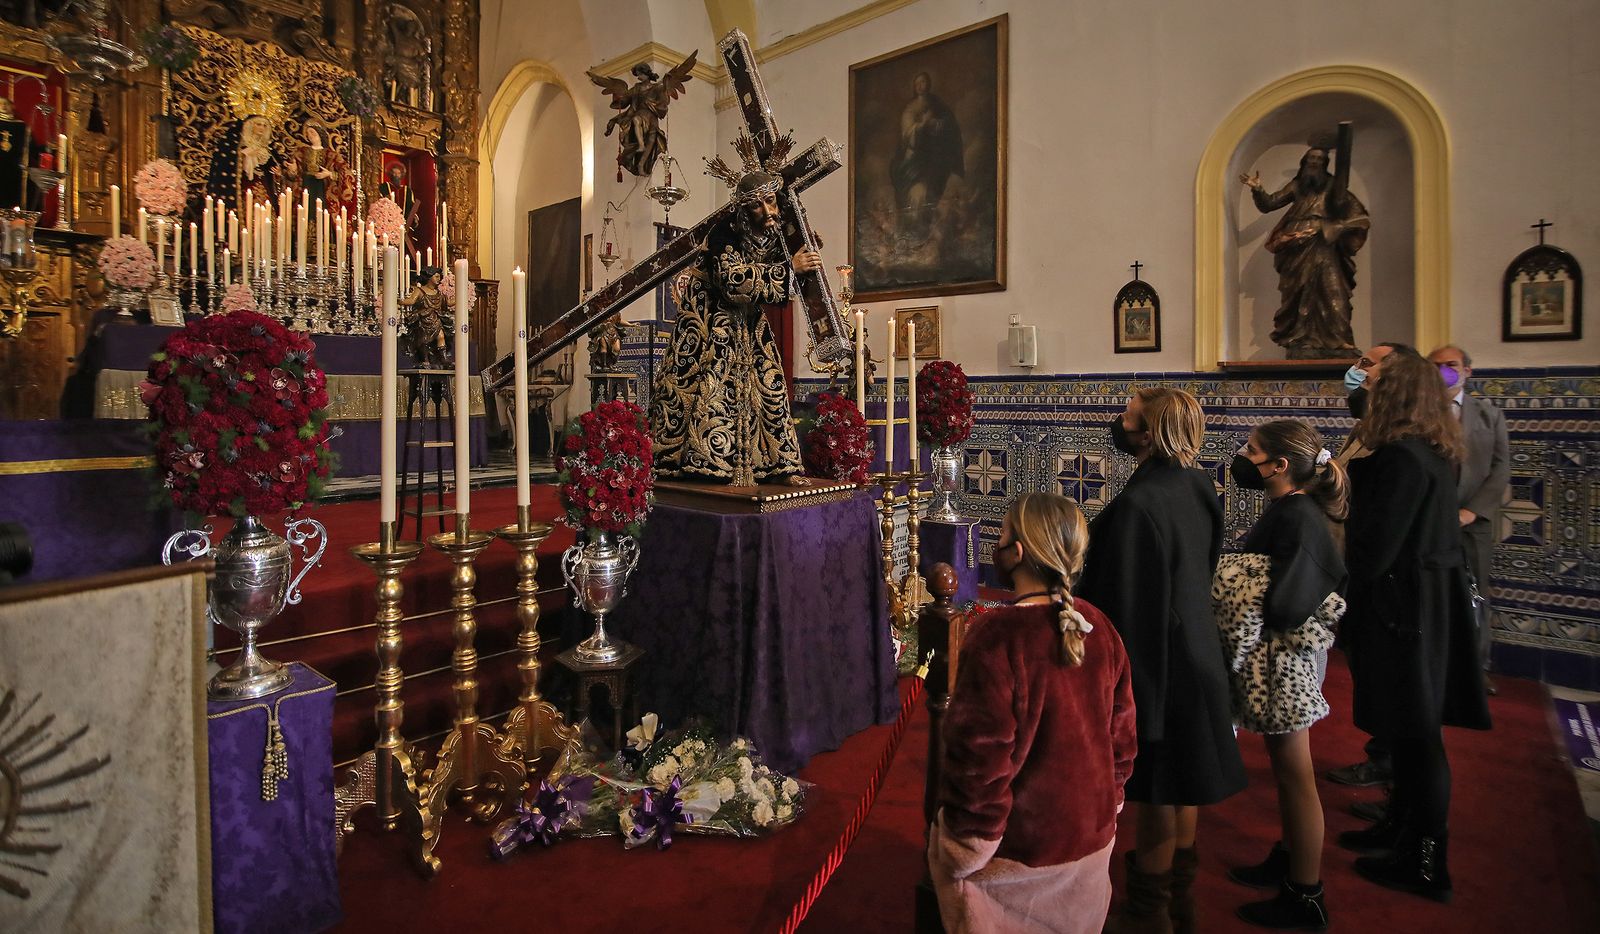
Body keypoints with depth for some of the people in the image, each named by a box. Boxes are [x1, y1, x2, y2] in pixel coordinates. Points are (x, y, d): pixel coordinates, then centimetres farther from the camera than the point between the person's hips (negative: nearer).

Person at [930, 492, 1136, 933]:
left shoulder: (995, 636, -26)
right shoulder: (1098, 626, -7)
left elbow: (981, 755, -22)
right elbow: (1120, 731, 4)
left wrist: (965, 847, -8)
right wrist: (1106, 804, 18)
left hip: (1019, 848, -6)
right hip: (1092, 839, 6)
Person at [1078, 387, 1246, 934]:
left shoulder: (1135, 506, -26)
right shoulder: (1197, 488, -1)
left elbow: (1126, 602, -23)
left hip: (1150, 659, -8)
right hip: (1194, 656, 9)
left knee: (1154, 792, 8)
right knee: (1179, 785, 21)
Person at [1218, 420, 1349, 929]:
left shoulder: (1297, 519, -25)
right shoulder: (1288, 509, 3)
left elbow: (1284, 606, -27)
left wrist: (1234, 595, -14)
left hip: (1284, 660, -9)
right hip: (1277, 658, 9)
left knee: (1295, 776, 7)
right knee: (1285, 768, 22)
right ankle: (1288, 860, 41)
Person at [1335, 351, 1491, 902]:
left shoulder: (1400, 458, -21)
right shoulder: (1435, 455, 8)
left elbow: (1374, 546, -21)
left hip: (1401, 607, -9)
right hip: (1428, 603, 9)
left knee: (1413, 731, 2)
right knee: (1412, 726, 19)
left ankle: (1424, 863, 16)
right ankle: (1403, 829, 34)